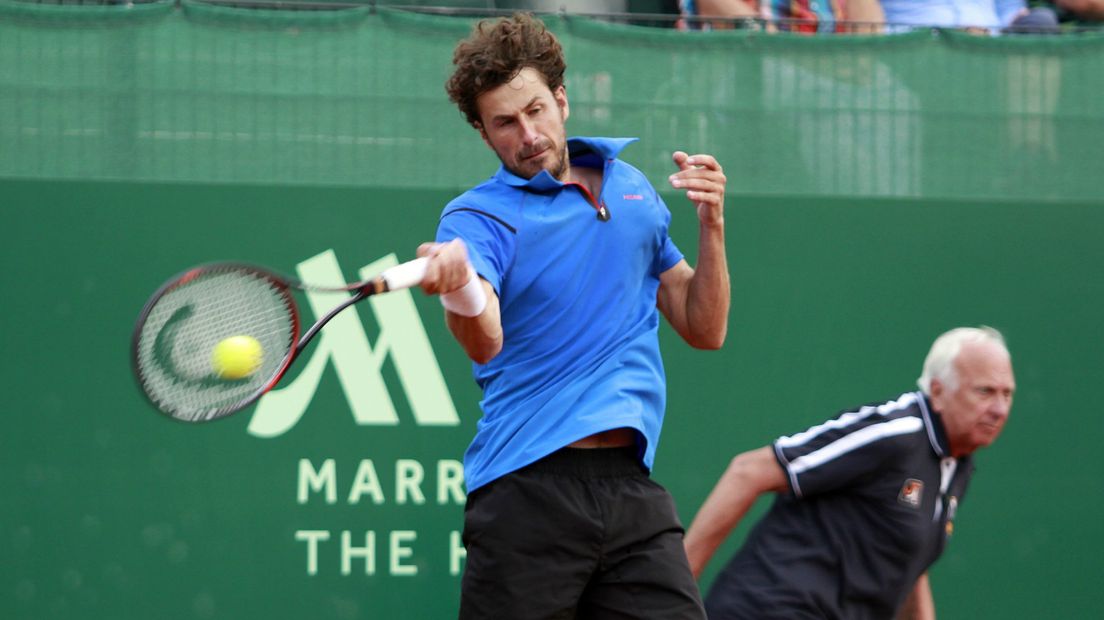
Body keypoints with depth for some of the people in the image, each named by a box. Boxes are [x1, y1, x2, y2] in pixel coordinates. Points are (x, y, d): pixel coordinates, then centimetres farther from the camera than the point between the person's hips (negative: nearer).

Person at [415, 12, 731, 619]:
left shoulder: (632, 187, 15)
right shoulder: (478, 215, -2)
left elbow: (704, 331, 19)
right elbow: (485, 342, -23)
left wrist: (711, 224, 3)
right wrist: (460, 289, -46)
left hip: (632, 487, 4)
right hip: (529, 492, -4)